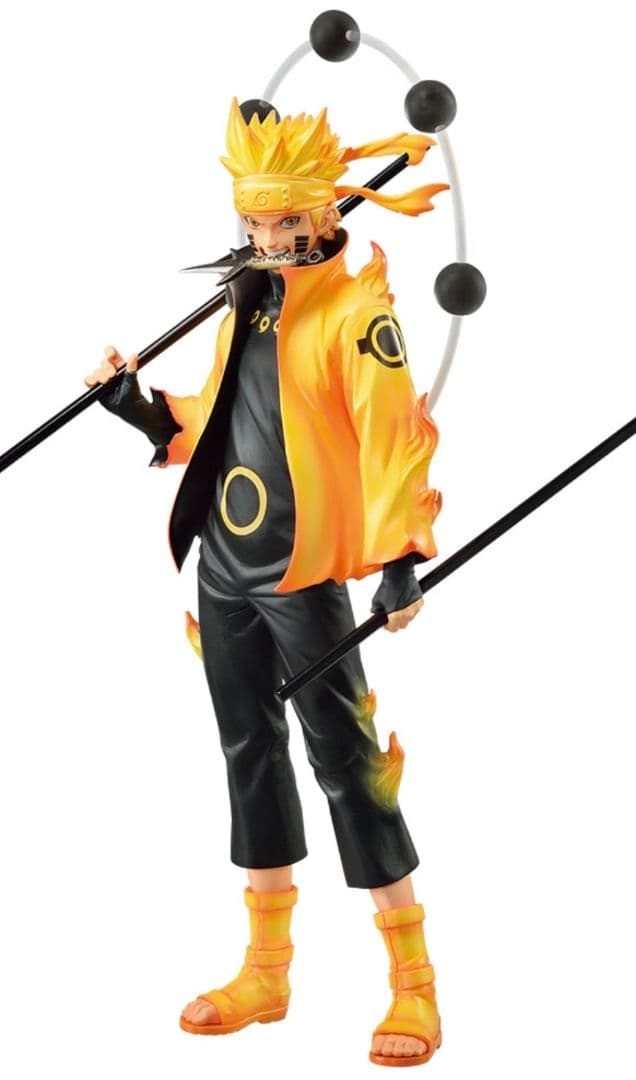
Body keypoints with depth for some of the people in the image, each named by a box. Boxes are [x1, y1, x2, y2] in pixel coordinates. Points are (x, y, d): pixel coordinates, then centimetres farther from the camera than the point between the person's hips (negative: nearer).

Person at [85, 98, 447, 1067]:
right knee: (251, 754, 14)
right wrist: (138, 405, 8)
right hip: (224, 563, 8)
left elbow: (392, 434, -15)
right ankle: (266, 971, 26)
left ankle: (413, 984, 4)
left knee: (345, 760, -5)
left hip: (301, 569, -8)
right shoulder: (246, 304, 14)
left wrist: (398, 554, -21)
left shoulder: (356, 306, -9)